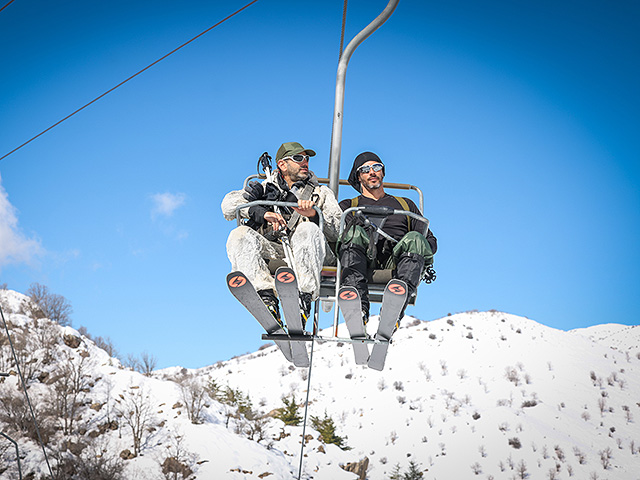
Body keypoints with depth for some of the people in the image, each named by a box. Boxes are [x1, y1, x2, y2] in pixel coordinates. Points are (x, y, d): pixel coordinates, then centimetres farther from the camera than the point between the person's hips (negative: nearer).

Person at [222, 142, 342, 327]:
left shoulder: (321, 193, 25)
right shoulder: (265, 188, 26)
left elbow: (338, 230, 8)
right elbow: (229, 204, 7)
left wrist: (314, 214, -11)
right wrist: (263, 213, -10)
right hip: (269, 251, 1)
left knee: (308, 230, -33)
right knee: (240, 235, -27)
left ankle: (303, 300, -46)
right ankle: (266, 296, -43)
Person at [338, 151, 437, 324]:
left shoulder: (405, 204, 34)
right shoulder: (348, 206, 31)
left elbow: (430, 240, 27)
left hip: (395, 261, 1)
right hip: (364, 260, -1)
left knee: (414, 239, -31)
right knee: (355, 232, -31)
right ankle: (358, 306, -51)